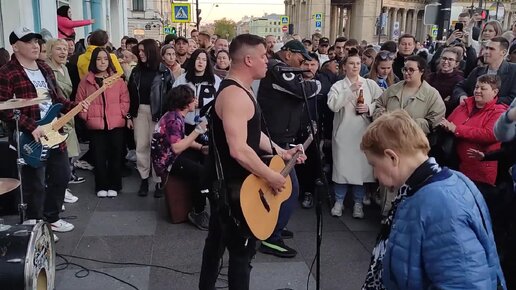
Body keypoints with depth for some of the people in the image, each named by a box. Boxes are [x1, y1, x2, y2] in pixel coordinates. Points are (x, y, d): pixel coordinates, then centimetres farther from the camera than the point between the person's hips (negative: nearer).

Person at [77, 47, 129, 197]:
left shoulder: (118, 80, 4)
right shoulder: (86, 81, 3)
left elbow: (125, 101, 4)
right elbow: (80, 102, 5)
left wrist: (120, 114, -7)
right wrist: (87, 116, -5)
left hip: (116, 124, 0)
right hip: (96, 126, 0)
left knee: (115, 156, 6)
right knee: (99, 157, 5)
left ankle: (114, 186, 18)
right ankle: (101, 186, 17)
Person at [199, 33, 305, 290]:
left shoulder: (241, 89, 10)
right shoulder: (235, 95, -25)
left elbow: (251, 133, 19)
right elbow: (239, 150, -32)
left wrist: (281, 152, 15)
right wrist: (271, 177, -22)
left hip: (225, 183, 11)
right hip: (236, 186, -11)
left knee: (217, 241, 22)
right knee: (242, 249, 3)